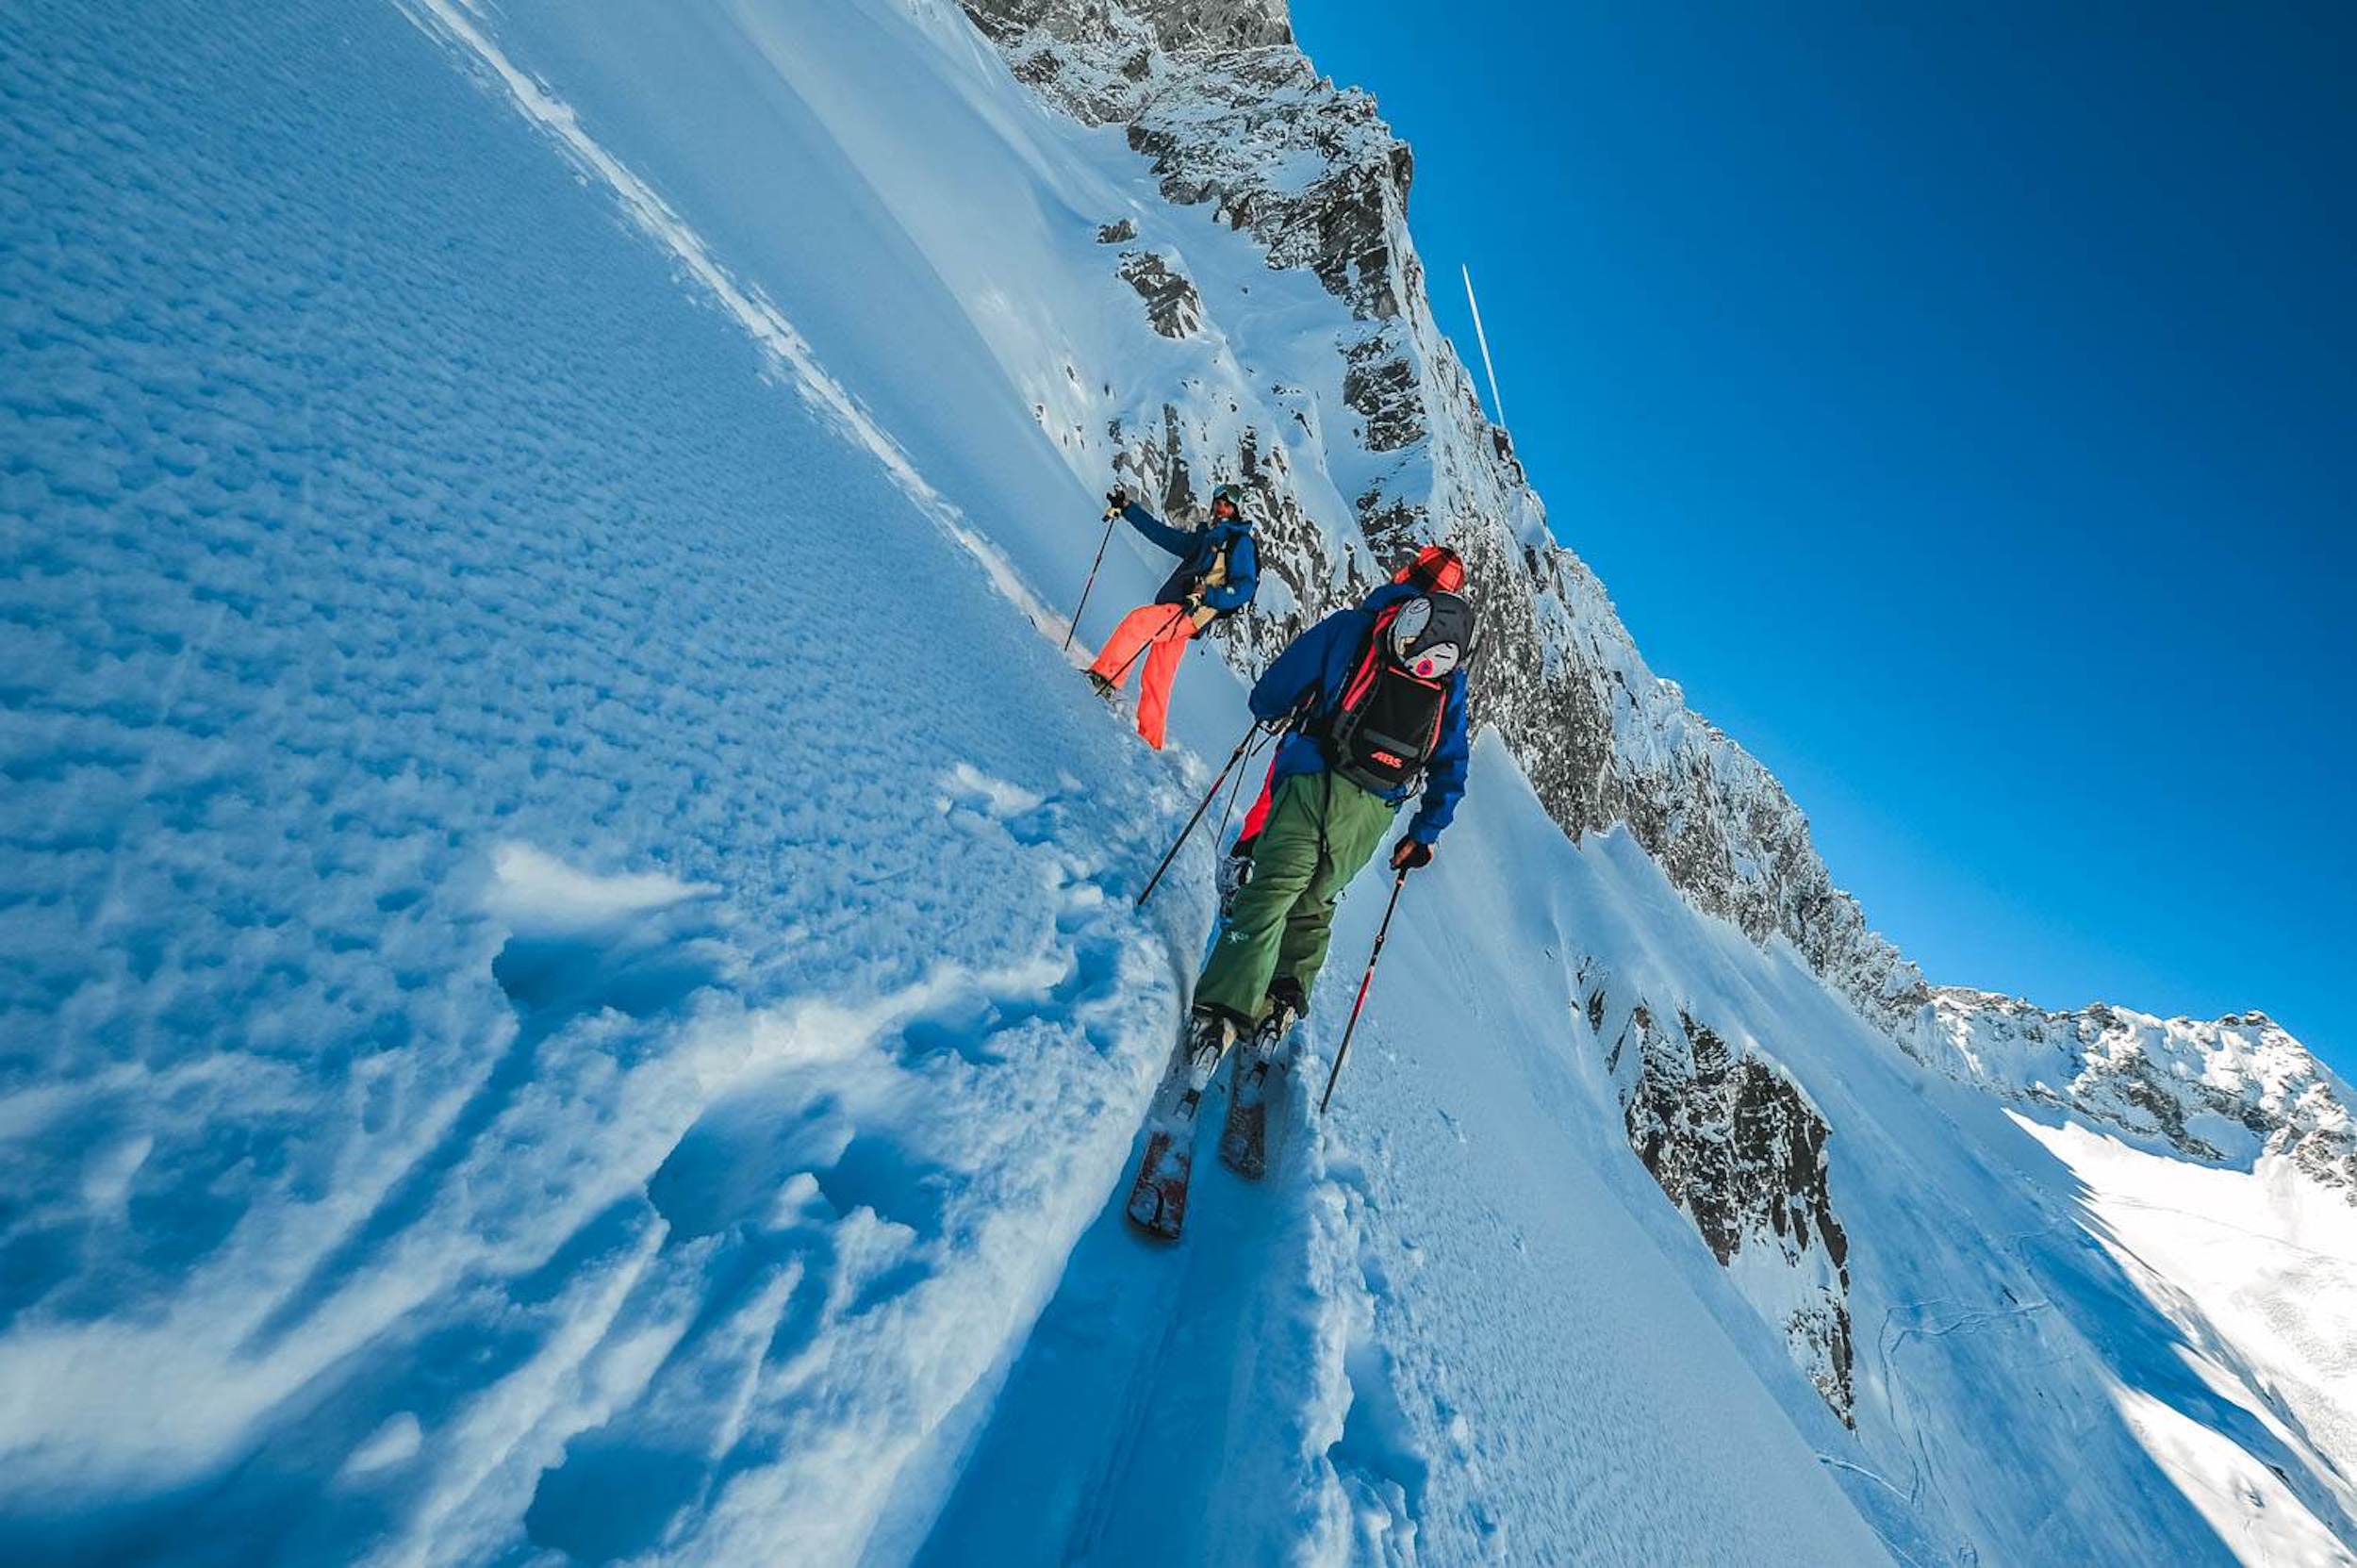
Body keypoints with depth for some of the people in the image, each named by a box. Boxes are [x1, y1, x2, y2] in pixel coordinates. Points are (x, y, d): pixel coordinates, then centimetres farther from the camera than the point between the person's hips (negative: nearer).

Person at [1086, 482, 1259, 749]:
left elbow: (1245, 587, -6)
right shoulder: (1202, 536, 28)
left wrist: (1208, 594, -20)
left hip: (1191, 614, -7)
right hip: (1172, 613, 7)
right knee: (1155, 681, 4)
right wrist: (1127, 508, 27)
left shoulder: (1241, 542, 6)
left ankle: (1105, 678, -32)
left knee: (1137, 620, -26)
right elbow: (1162, 533, 31)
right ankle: (1150, 743, 8)